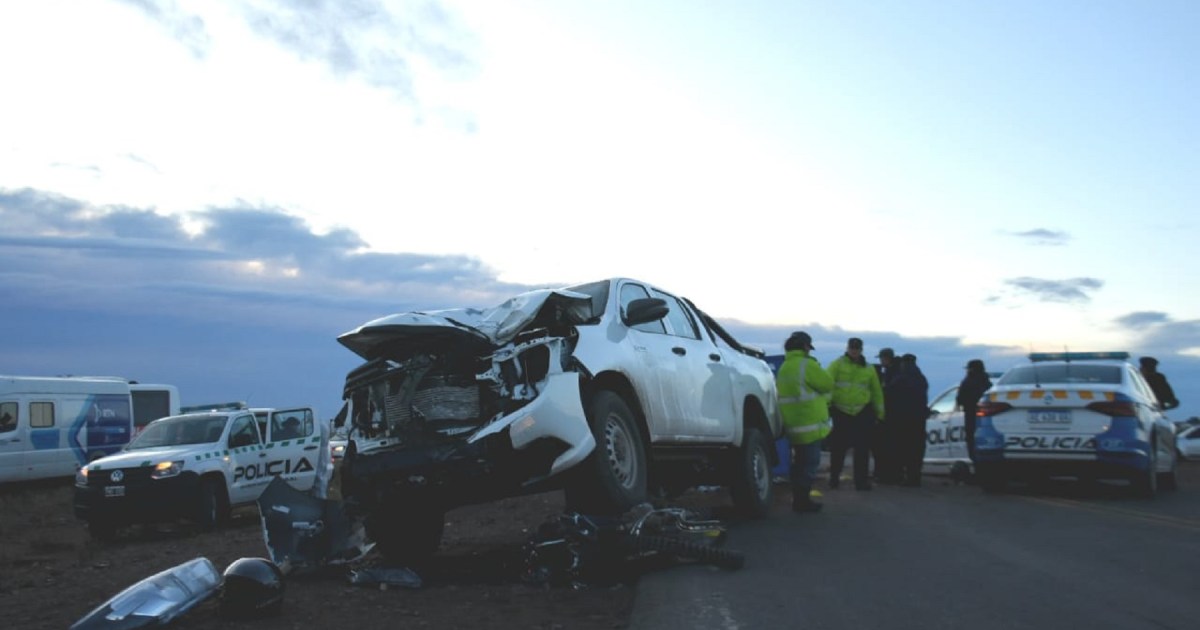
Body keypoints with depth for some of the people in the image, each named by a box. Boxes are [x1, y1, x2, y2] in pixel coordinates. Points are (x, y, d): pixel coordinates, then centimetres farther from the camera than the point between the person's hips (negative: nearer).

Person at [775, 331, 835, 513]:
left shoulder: (784, 367, 15)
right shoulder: (806, 365, -14)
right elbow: (828, 383, -9)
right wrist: (818, 369, 8)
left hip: (794, 424, 9)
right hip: (809, 424, -9)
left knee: (800, 463, 17)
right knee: (810, 463, -3)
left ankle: (799, 499, 22)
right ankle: (802, 500, -2)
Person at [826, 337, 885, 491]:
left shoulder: (869, 369, 9)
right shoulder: (837, 364, -2)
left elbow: (877, 392, 14)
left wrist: (879, 413, 12)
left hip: (862, 413, 2)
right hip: (841, 412, -2)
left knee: (862, 449, 2)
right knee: (838, 447, 4)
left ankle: (862, 481, 9)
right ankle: (834, 478, 19)